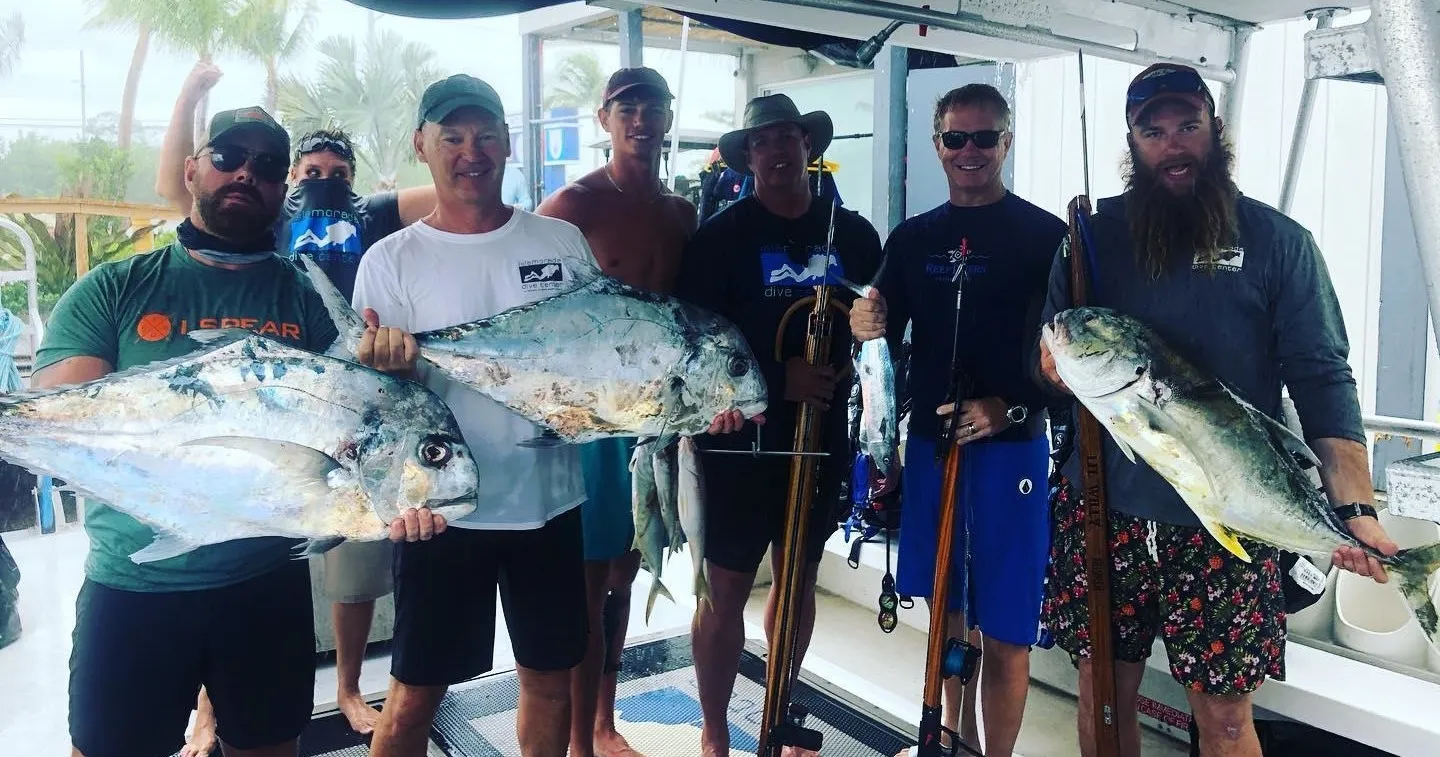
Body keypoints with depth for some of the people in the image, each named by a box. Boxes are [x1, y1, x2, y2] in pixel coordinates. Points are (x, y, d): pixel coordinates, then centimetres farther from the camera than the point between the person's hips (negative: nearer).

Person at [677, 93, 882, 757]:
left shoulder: (853, 234, 5)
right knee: (726, 588, 3)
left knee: (800, 579, 15)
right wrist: (777, 379, -19)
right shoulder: (720, 236, -5)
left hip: (822, 436, 4)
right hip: (739, 438, -3)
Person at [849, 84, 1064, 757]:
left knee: (1003, 627, 1)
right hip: (929, 438, 5)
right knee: (946, 605, 17)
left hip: (1010, 445, -4)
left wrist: (1010, 408, -21)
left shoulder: (1046, 236, -3)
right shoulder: (912, 238, 10)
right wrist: (870, 328, -10)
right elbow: (892, 341, 13)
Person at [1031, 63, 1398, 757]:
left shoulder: (1277, 242, 0)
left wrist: (1355, 508, -16)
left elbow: (1322, 380, -4)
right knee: (1103, 692, 12)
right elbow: (1045, 355, 10)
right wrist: (1051, 366, -15)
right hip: (1102, 506, 2)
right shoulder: (1093, 236, 5)